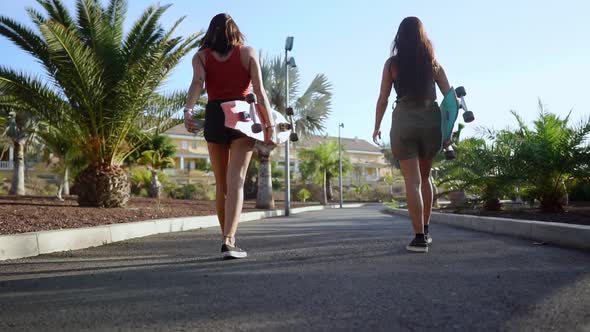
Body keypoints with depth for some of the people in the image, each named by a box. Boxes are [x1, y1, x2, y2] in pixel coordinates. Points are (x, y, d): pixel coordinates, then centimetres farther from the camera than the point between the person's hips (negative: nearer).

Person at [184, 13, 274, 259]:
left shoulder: (201, 56, 11)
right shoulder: (248, 52, 9)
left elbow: (197, 83, -9)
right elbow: (259, 91, 0)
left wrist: (188, 110, -23)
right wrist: (269, 124, 1)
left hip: (214, 117, 2)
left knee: (221, 184, 13)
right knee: (236, 181, -8)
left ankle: (227, 240, 22)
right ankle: (229, 241, -22)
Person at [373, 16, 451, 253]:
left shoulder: (392, 63, 3)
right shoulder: (432, 62, 9)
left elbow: (383, 99, 2)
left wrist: (377, 127, 13)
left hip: (404, 121, -2)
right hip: (431, 120, 3)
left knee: (412, 181, -3)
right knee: (424, 177, 19)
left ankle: (419, 238, -7)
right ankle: (425, 230, 24)